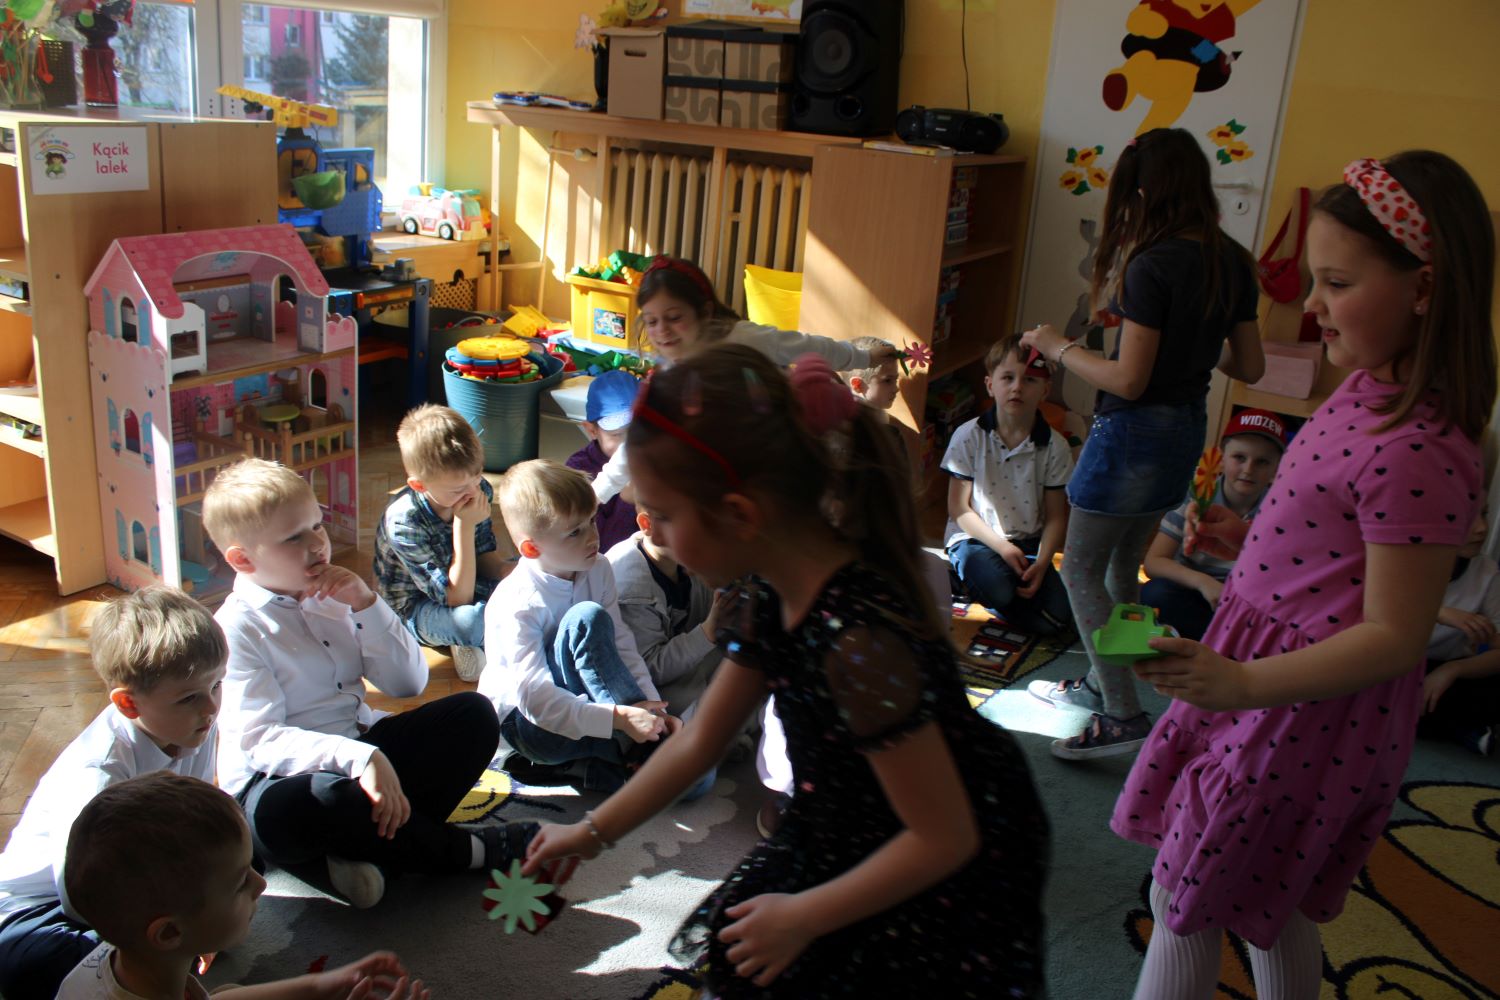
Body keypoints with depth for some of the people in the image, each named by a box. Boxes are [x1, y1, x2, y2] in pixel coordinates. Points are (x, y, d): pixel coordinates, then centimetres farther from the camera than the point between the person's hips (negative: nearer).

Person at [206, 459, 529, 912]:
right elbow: (260, 741, -21)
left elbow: (409, 684, 5)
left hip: (360, 750, 6)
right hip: (280, 780, -6)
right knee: (305, 804, -41)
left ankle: (366, 845, -22)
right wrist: (361, 759, -36)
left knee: (474, 713, -10)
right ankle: (464, 849, -15)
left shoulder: (333, 598, 7)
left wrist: (367, 606, -9)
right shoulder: (237, 628, -11)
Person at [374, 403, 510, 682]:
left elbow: (488, 559, -1)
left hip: (464, 585, 7)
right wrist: (464, 526, -35)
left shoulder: (479, 490, -13)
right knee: (471, 620, -38)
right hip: (415, 609, -7)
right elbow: (457, 599, -29)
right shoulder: (403, 521, -30)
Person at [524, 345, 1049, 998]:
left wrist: (801, 916, -18)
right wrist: (593, 832, 10)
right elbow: (698, 742, 5)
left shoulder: (857, 639, -37)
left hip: (948, 884, -7)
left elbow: (944, 838, -28)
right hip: (856, 839, 8)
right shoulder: (771, 594, -9)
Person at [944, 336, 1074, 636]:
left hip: (1028, 542, 3)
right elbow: (959, 508, -6)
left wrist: (1041, 563, -17)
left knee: (1057, 619, -18)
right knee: (1000, 592, -34)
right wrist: (1002, 546, -16)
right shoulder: (968, 436, -7)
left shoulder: (1055, 446, -2)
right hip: (974, 537, -3)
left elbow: (1055, 516, 0)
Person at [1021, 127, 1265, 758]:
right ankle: (1100, 682, 37)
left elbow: (1128, 379, -22)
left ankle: (1124, 718, 0)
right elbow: (1249, 367, 8)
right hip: (1188, 427, 9)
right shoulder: (1233, 261, 3)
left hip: (1136, 428, -8)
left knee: (1080, 569, 2)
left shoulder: (1153, 264, -21)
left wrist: (1058, 349, -8)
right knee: (1122, 568, 22)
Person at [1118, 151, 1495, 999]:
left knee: (1185, 901, 9)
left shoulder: (1416, 453, -29)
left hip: (1307, 707, -9)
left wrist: (1242, 684, -33)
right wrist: (1250, 538, 11)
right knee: (1273, 901, 26)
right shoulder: (1367, 393, 1)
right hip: (1262, 661, 9)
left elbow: (1393, 636, -26)